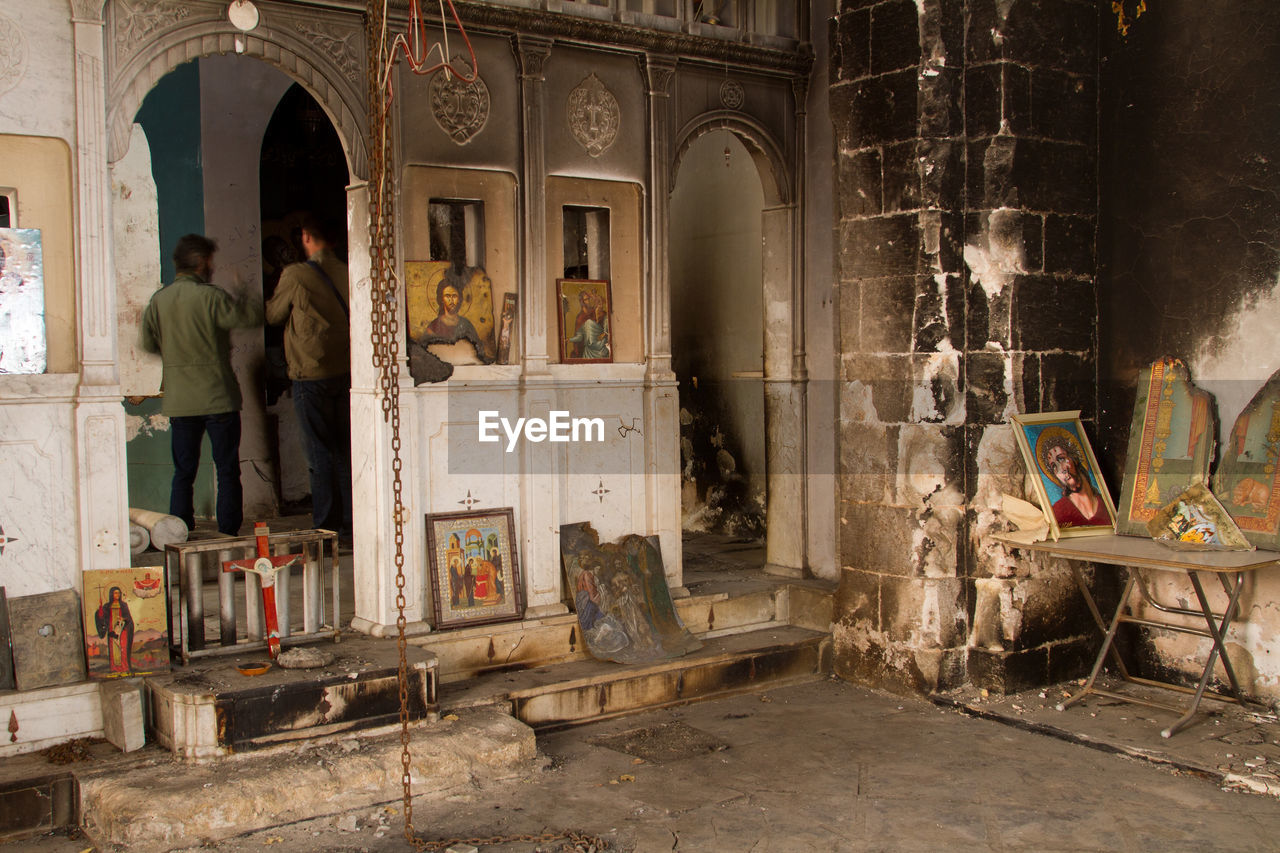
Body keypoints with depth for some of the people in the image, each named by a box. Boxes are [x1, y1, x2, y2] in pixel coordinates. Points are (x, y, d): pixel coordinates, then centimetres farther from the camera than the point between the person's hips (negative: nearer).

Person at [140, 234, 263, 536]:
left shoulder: (158, 299, 4)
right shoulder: (210, 296, -11)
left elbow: (147, 342, 11)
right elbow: (252, 316, -5)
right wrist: (240, 294, 14)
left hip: (178, 400, 5)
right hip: (218, 397, -4)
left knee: (183, 472, 11)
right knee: (227, 471, 4)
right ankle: (228, 534, 5)